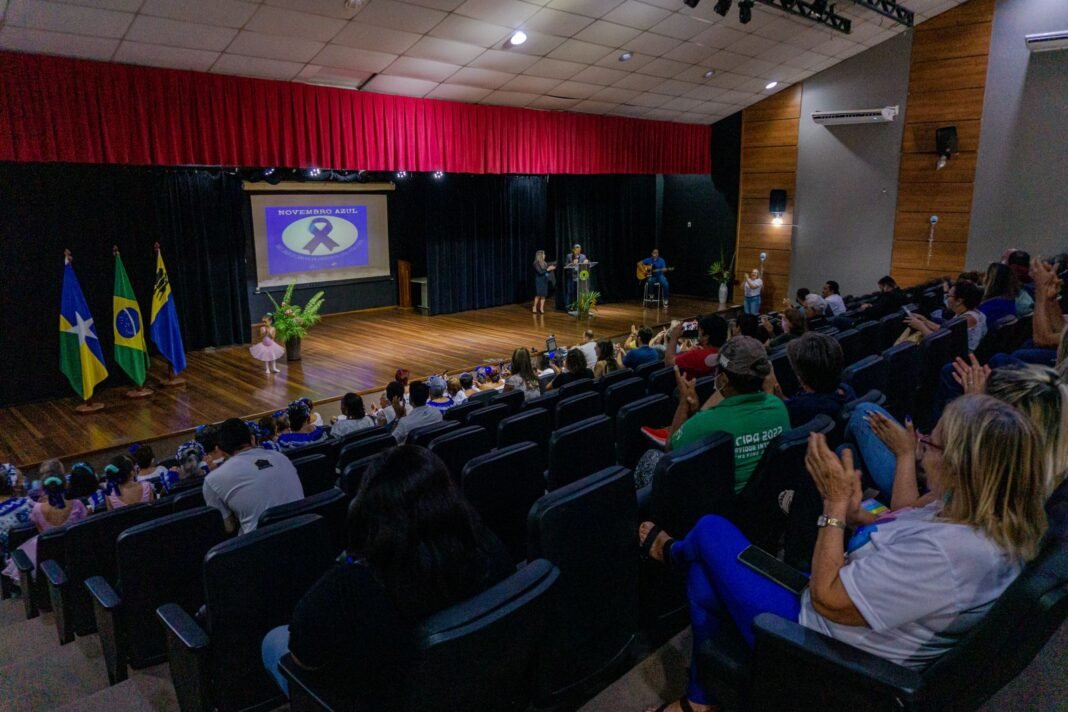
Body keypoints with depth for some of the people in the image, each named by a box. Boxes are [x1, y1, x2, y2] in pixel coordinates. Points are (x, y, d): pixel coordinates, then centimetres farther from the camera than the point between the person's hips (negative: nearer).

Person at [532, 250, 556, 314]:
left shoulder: (544, 263, 11)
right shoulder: (536, 263, -9)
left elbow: (547, 272, 16)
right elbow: (540, 272, -18)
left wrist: (551, 268, -1)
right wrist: (548, 269, -16)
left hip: (544, 281, 6)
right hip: (539, 281, -6)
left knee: (543, 295, 2)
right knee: (538, 295, -7)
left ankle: (541, 309, 6)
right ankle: (535, 308, 3)